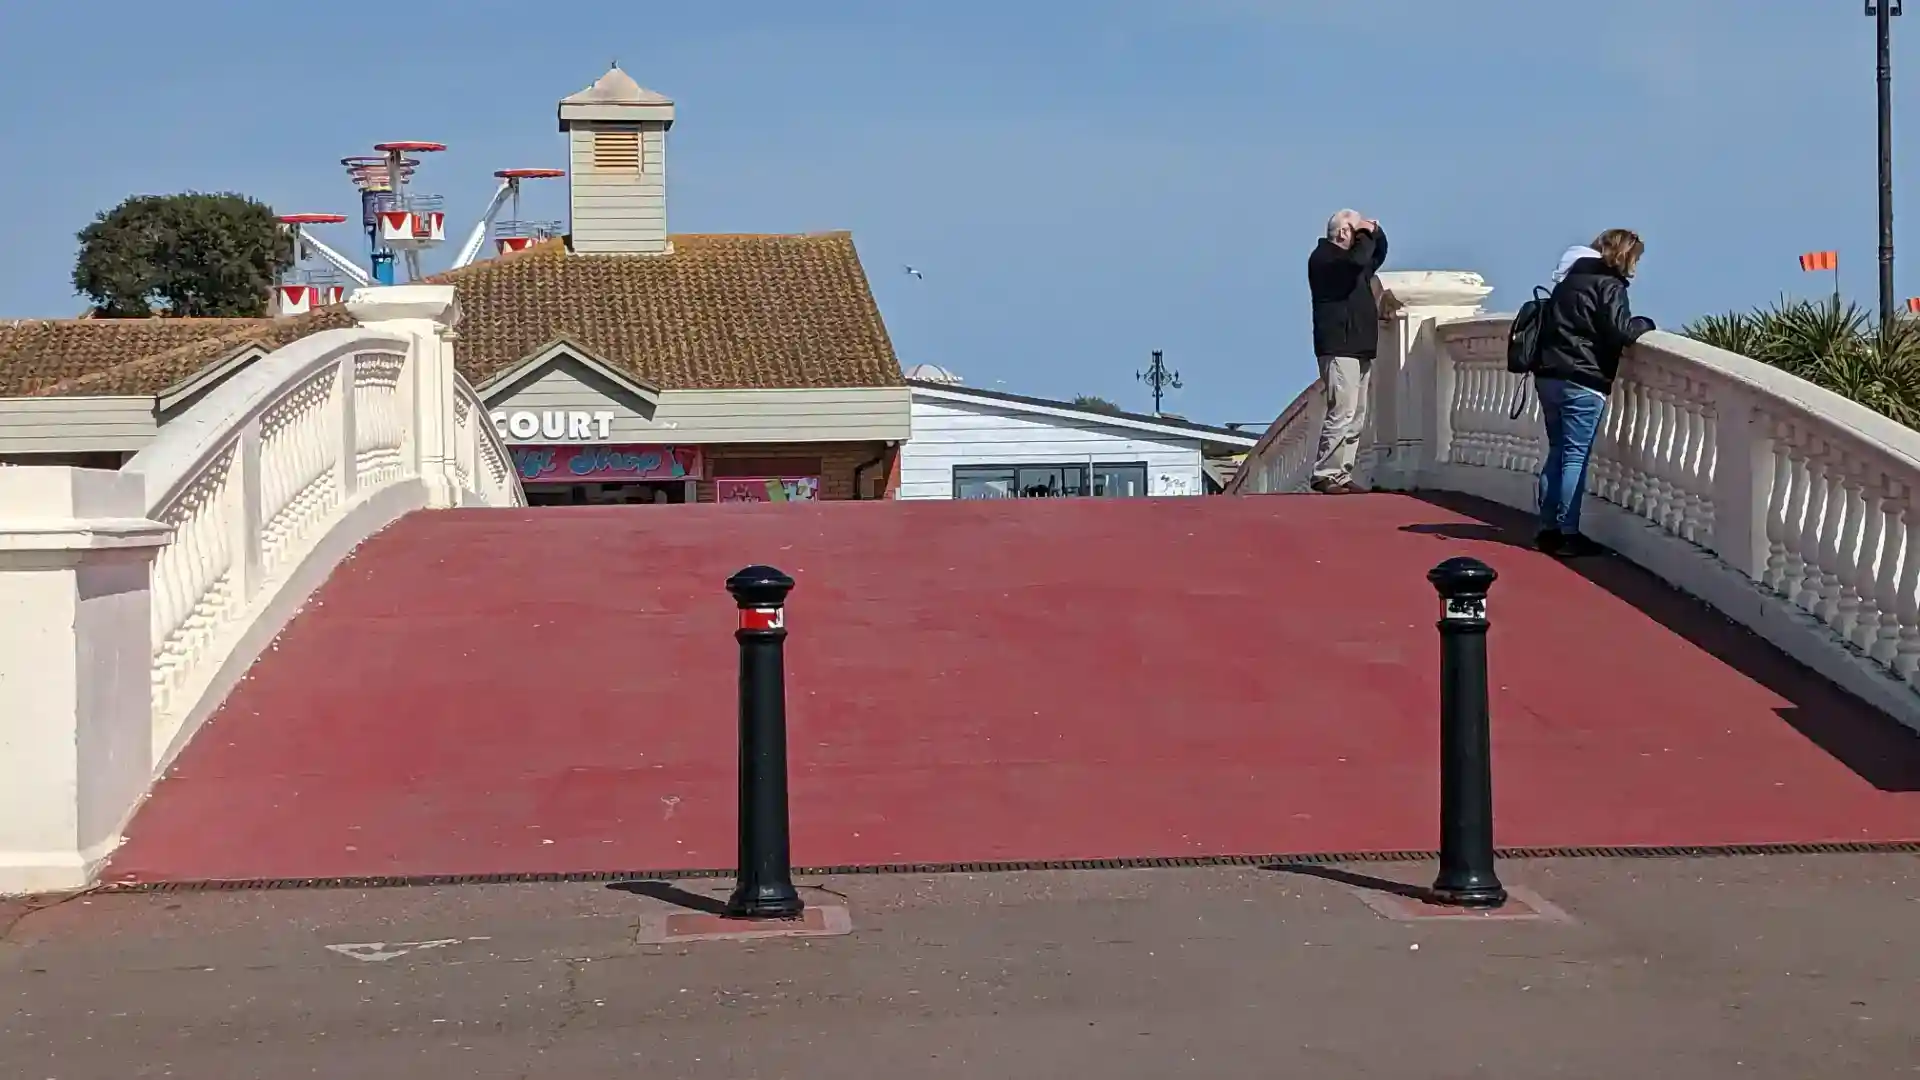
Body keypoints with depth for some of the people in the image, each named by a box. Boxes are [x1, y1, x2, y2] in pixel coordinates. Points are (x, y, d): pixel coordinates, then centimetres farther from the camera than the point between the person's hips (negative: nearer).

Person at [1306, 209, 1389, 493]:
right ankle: (1324, 476, -15)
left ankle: (1342, 475, 8)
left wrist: (1376, 232, 15)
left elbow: (1378, 256, 34)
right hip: (1339, 348, -10)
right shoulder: (1324, 258, -9)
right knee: (1342, 414, -16)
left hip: (1358, 348, 10)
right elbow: (1356, 262, -28)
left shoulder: (1347, 256, 21)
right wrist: (1366, 235, -12)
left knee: (1356, 418, 7)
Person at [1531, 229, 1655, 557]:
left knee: (1557, 452, 13)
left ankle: (1548, 529, 14)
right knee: (1576, 457, -4)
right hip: (1582, 382, -8)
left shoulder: (1570, 277, 17)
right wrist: (1644, 323, 4)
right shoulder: (1608, 284, -6)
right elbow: (1620, 332, -16)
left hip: (1549, 375, 8)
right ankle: (1568, 534, -4)